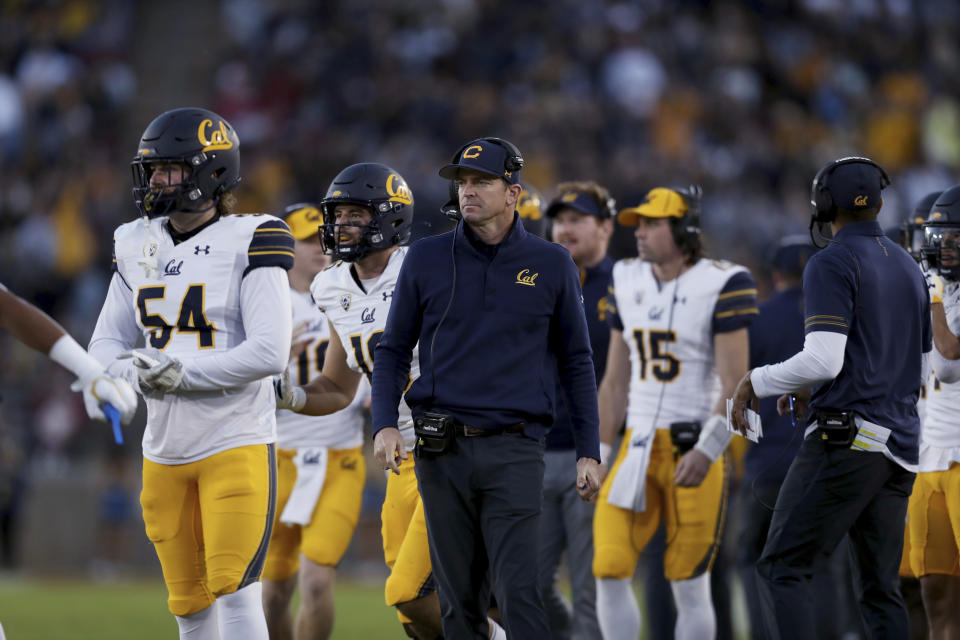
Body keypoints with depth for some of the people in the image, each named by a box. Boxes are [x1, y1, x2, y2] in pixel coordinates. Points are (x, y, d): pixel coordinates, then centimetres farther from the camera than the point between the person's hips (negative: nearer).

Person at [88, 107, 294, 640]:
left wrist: (183, 372, -19)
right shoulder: (137, 246, 11)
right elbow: (105, 346, 12)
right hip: (165, 450, 6)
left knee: (234, 592, -14)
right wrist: (138, 374, -10)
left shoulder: (248, 244, -8)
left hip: (237, 443, -6)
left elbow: (269, 352, -16)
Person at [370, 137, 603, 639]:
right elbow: (393, 351, 12)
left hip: (515, 451, -2)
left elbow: (575, 362, 11)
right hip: (442, 450, 2)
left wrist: (588, 452, 5)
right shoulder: (427, 259, 7)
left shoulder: (551, 266, 6)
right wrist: (385, 425, -3)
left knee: (519, 595, -12)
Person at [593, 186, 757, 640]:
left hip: (692, 452, -5)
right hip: (638, 449, 5)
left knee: (688, 586, -1)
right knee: (609, 572, -6)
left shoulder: (719, 287, -10)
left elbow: (735, 385, -14)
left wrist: (707, 451, -24)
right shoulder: (630, 283, 9)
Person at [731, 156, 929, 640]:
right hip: (901, 447, 8)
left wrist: (756, 382, -1)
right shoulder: (908, 268, 19)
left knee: (781, 570, -10)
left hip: (847, 438, -8)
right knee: (881, 590, 7)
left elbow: (824, 360, -16)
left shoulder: (832, 264, -5)